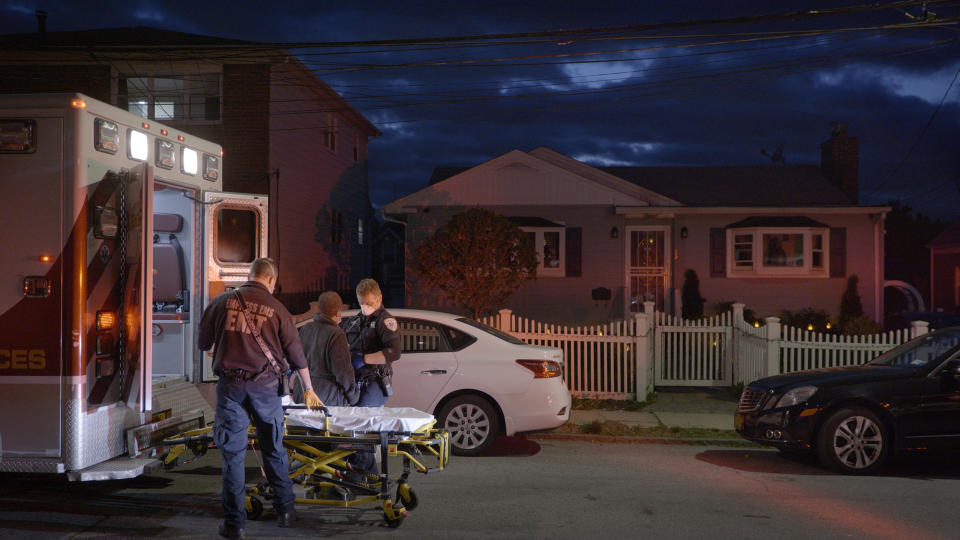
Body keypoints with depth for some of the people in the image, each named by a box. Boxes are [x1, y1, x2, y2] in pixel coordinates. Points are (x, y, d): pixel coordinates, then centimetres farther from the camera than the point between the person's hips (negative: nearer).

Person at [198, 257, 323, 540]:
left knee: (232, 453, 5)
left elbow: (202, 343, 10)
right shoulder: (276, 308, 2)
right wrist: (308, 390, 18)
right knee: (274, 450, 14)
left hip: (230, 384, 0)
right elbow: (296, 352, 7)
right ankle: (285, 511, 23)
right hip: (265, 385, 0)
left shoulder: (221, 302, 2)